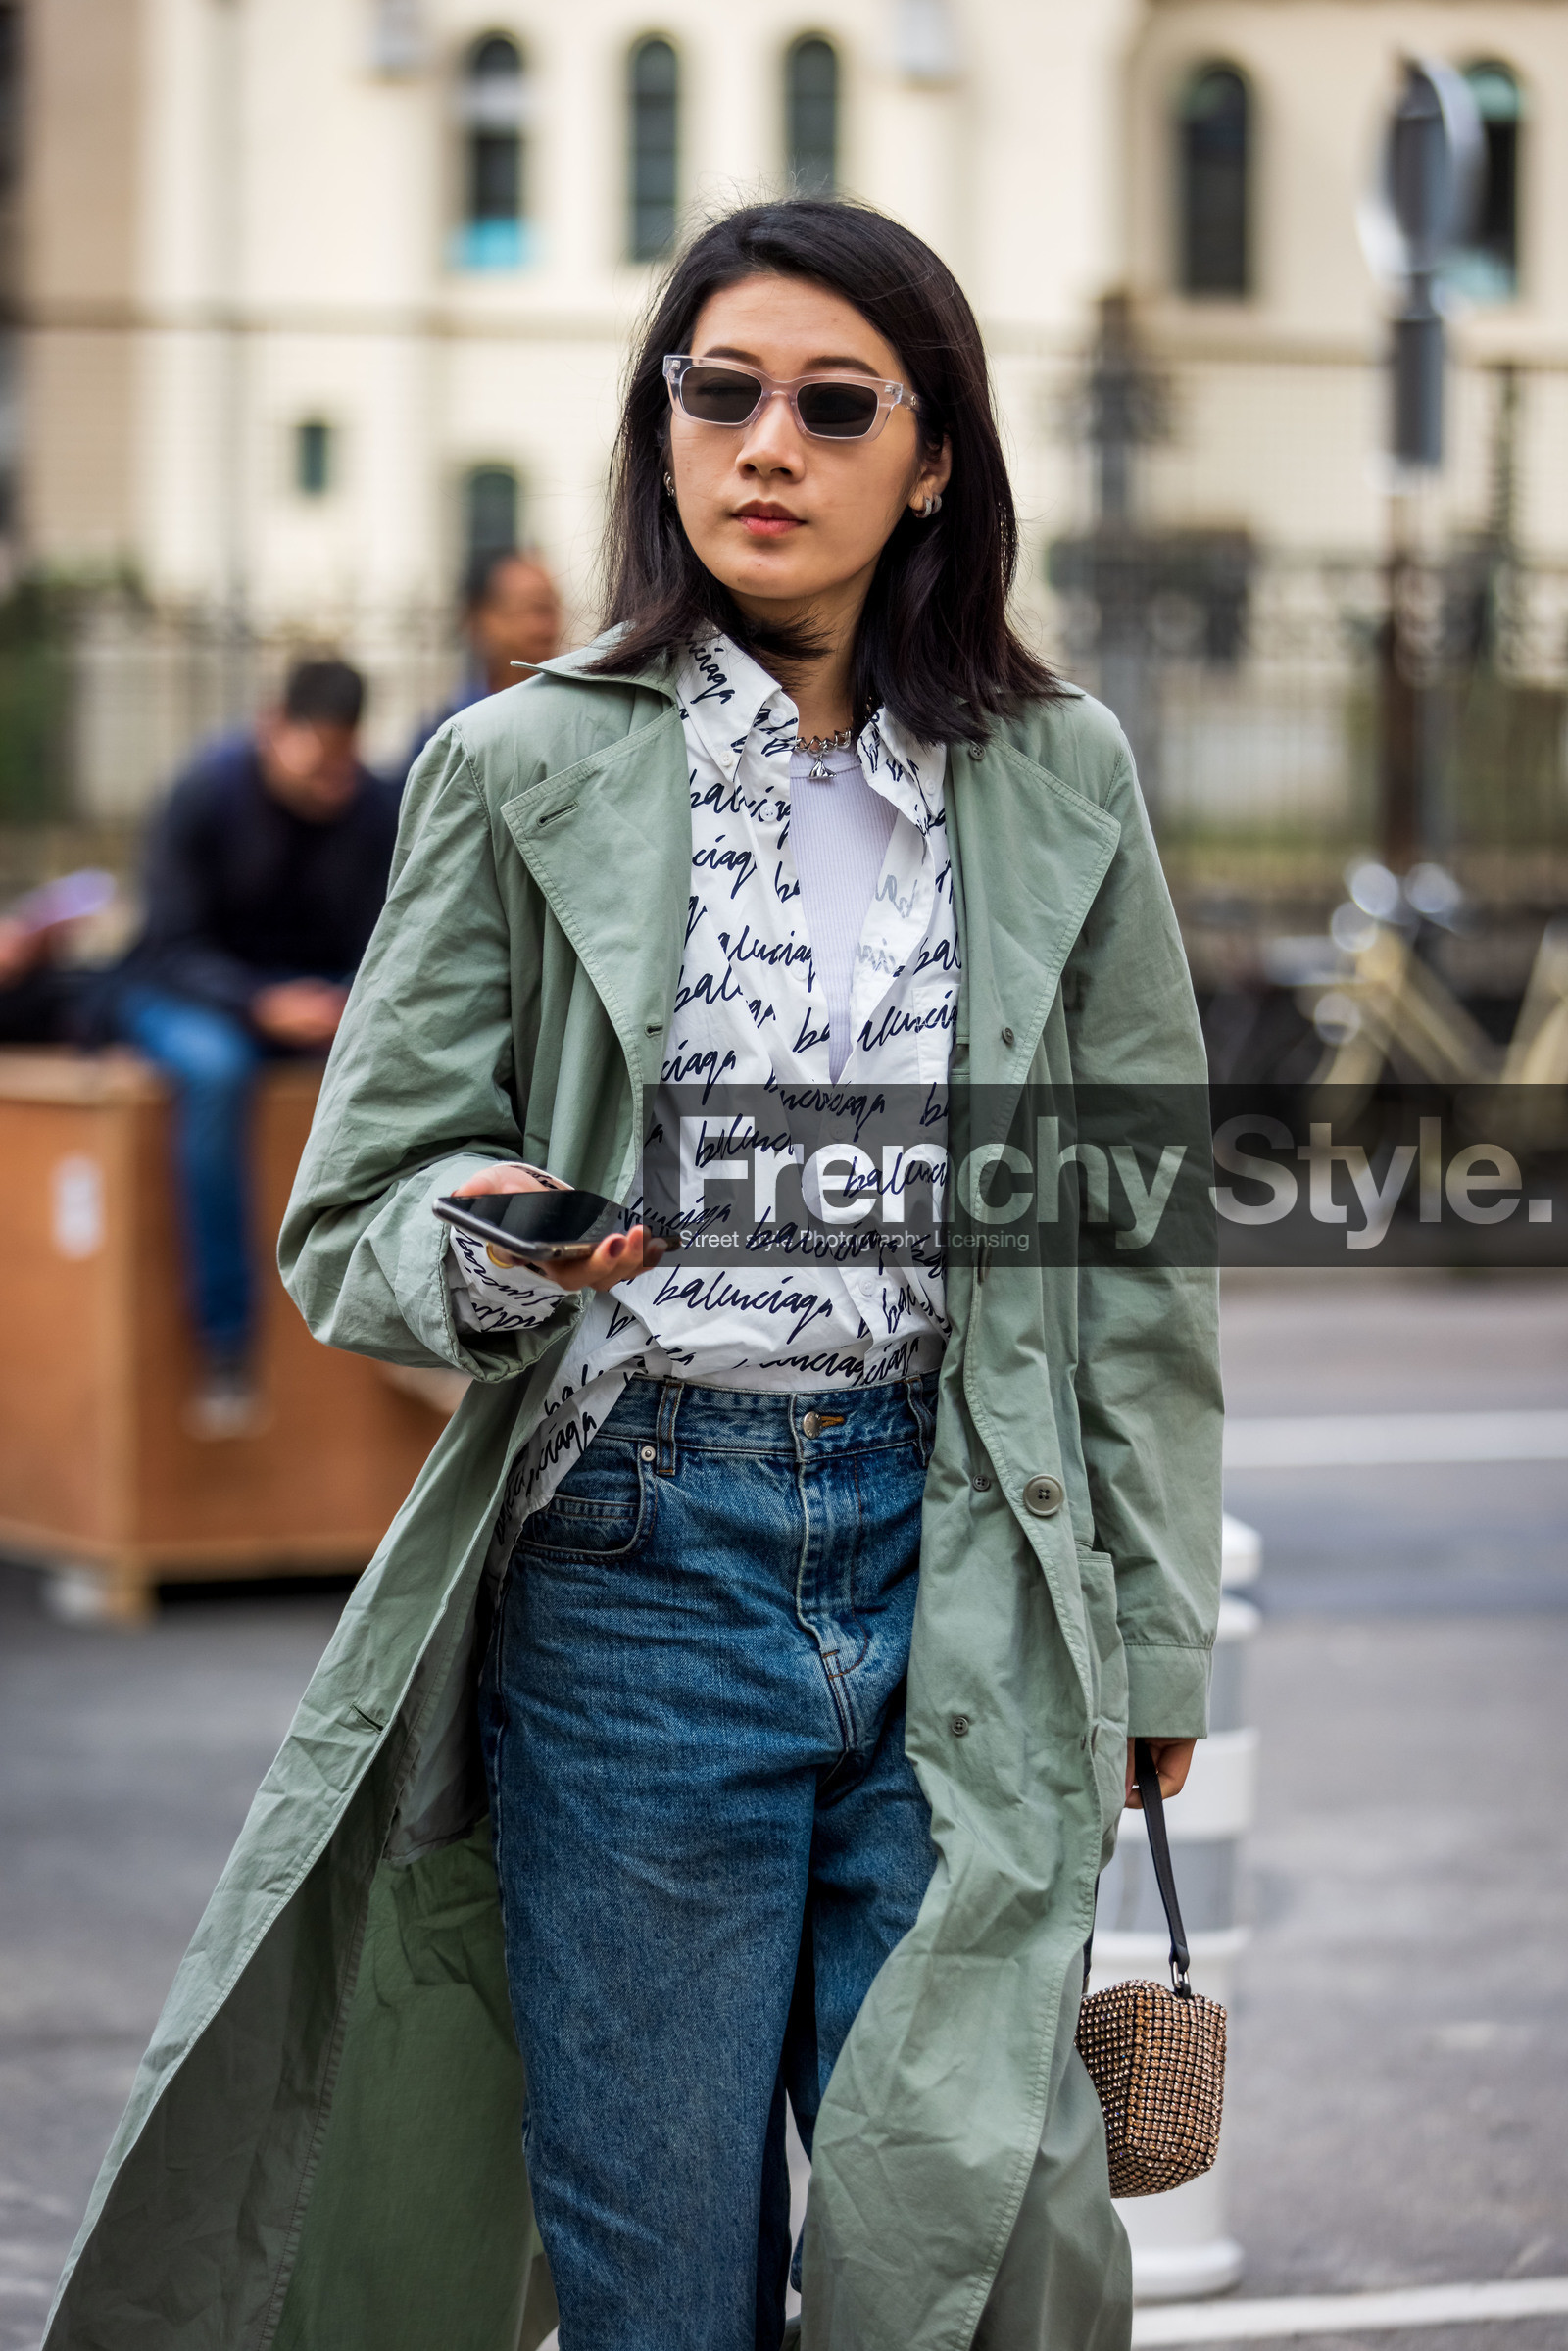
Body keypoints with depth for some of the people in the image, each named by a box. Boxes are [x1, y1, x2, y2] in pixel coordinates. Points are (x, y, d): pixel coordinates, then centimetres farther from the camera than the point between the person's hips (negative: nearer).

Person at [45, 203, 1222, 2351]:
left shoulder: (1058, 781, 7)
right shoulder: (526, 770, 2)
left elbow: (1146, 1245, 10)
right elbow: (356, 1220, 1)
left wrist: (1155, 1639, 8)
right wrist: (500, 1248, -22)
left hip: (963, 1569, 1)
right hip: (634, 1563, -1)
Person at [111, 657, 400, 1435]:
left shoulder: (372, 810, -6)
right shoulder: (208, 792, -16)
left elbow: (378, 946, 0)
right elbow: (173, 946, -17)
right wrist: (263, 1005, -35)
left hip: (311, 994, 3)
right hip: (187, 994, -3)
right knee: (214, 1069, -40)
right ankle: (226, 1342, -36)